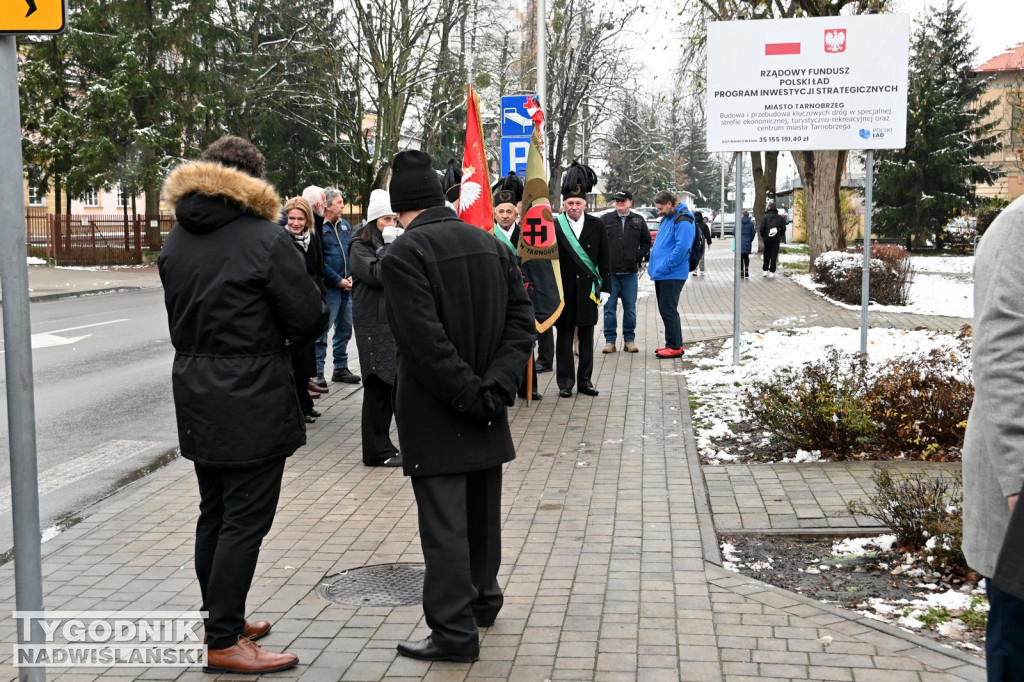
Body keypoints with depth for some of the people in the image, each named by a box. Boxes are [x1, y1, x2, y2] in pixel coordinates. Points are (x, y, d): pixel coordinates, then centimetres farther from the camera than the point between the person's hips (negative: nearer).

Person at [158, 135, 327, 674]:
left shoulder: (175, 242, 8)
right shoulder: (266, 239, -14)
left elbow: (180, 315, 14)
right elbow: (310, 317, -13)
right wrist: (288, 337, 7)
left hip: (195, 394, 8)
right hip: (252, 400, -7)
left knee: (214, 513, 17)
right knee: (245, 519, -1)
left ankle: (220, 619, 30)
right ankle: (224, 641, 3)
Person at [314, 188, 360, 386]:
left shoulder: (345, 225, 13)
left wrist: (352, 277, -1)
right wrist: (338, 281, -14)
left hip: (347, 288, 7)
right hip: (329, 288, -7)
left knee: (345, 329, 14)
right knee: (322, 330, -5)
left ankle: (341, 368, 25)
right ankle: (317, 371, 0)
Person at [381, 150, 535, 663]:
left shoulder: (402, 256, -15)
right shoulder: (489, 243, 5)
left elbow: (425, 343, -22)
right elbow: (522, 321, 1)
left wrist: (471, 395, -14)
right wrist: (495, 385, -7)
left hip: (435, 416, -7)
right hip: (487, 415, 7)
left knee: (444, 524, -1)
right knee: (482, 511, 20)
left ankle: (455, 630, 4)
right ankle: (483, 598, 37)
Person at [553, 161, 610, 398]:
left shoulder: (597, 226, 3)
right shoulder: (554, 227, -2)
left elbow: (605, 260, 6)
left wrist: (605, 288, 2)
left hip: (588, 290, 2)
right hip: (563, 291, -1)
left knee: (586, 337, 8)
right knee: (564, 336, 3)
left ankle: (585, 380, 17)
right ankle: (565, 382, 10)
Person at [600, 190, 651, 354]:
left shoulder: (638, 220, 7)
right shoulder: (606, 219, 3)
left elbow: (646, 242, 14)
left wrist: (638, 257, 2)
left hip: (630, 272, 1)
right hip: (609, 271, -1)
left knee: (630, 307, 5)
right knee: (609, 307, 1)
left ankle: (629, 340, 14)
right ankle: (610, 340, 7)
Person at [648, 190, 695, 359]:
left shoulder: (683, 220, -14)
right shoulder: (666, 218, 17)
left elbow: (682, 247, -23)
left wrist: (666, 266, -20)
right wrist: (654, 266, 15)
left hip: (672, 275, -10)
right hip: (661, 274, 10)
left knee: (668, 310, -6)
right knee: (665, 310, 14)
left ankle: (675, 347, 1)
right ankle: (673, 344, 22)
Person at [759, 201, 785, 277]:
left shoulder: (765, 217, -8)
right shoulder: (780, 217, 0)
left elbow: (762, 228, -10)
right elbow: (783, 229, 1)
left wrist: (763, 236, 5)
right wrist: (780, 236, 15)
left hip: (767, 239, -1)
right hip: (776, 240, 1)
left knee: (766, 255, 11)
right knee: (774, 256, 4)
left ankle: (765, 270, 8)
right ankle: (772, 272, 2)